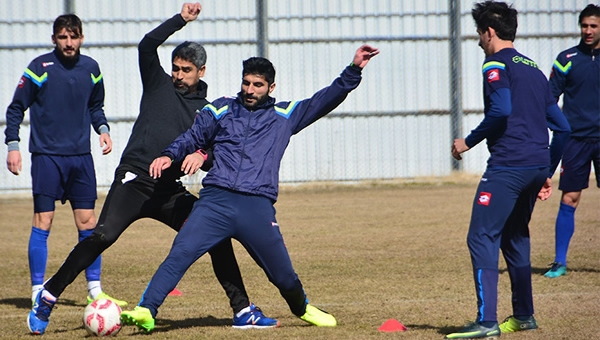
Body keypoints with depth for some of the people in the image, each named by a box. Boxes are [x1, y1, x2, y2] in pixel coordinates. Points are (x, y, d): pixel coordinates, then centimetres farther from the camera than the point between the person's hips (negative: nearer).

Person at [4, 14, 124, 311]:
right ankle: (38, 291, 2)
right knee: (42, 223, -5)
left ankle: (95, 289, 11)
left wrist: (102, 129, 3)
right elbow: (16, 108, -1)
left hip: (81, 156, 4)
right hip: (46, 156, -4)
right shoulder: (40, 67, -7)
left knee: (88, 223, 4)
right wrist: (13, 145, -8)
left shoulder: (90, 69, 6)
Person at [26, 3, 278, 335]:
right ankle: (47, 298, -14)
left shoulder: (206, 109, 14)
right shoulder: (159, 84, 10)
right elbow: (147, 45, -6)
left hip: (171, 191, 3)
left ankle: (242, 311, 0)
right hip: (134, 180, -3)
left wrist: (203, 156, -15)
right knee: (103, 236, -22)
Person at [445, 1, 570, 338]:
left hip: (508, 165, -8)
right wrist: (547, 174, 26)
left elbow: (501, 111, -20)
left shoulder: (497, 64, -3)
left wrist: (469, 141, -8)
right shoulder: (534, 68, 21)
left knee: (482, 237, -9)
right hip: (537, 165, 8)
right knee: (514, 237, 21)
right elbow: (562, 127, 21)